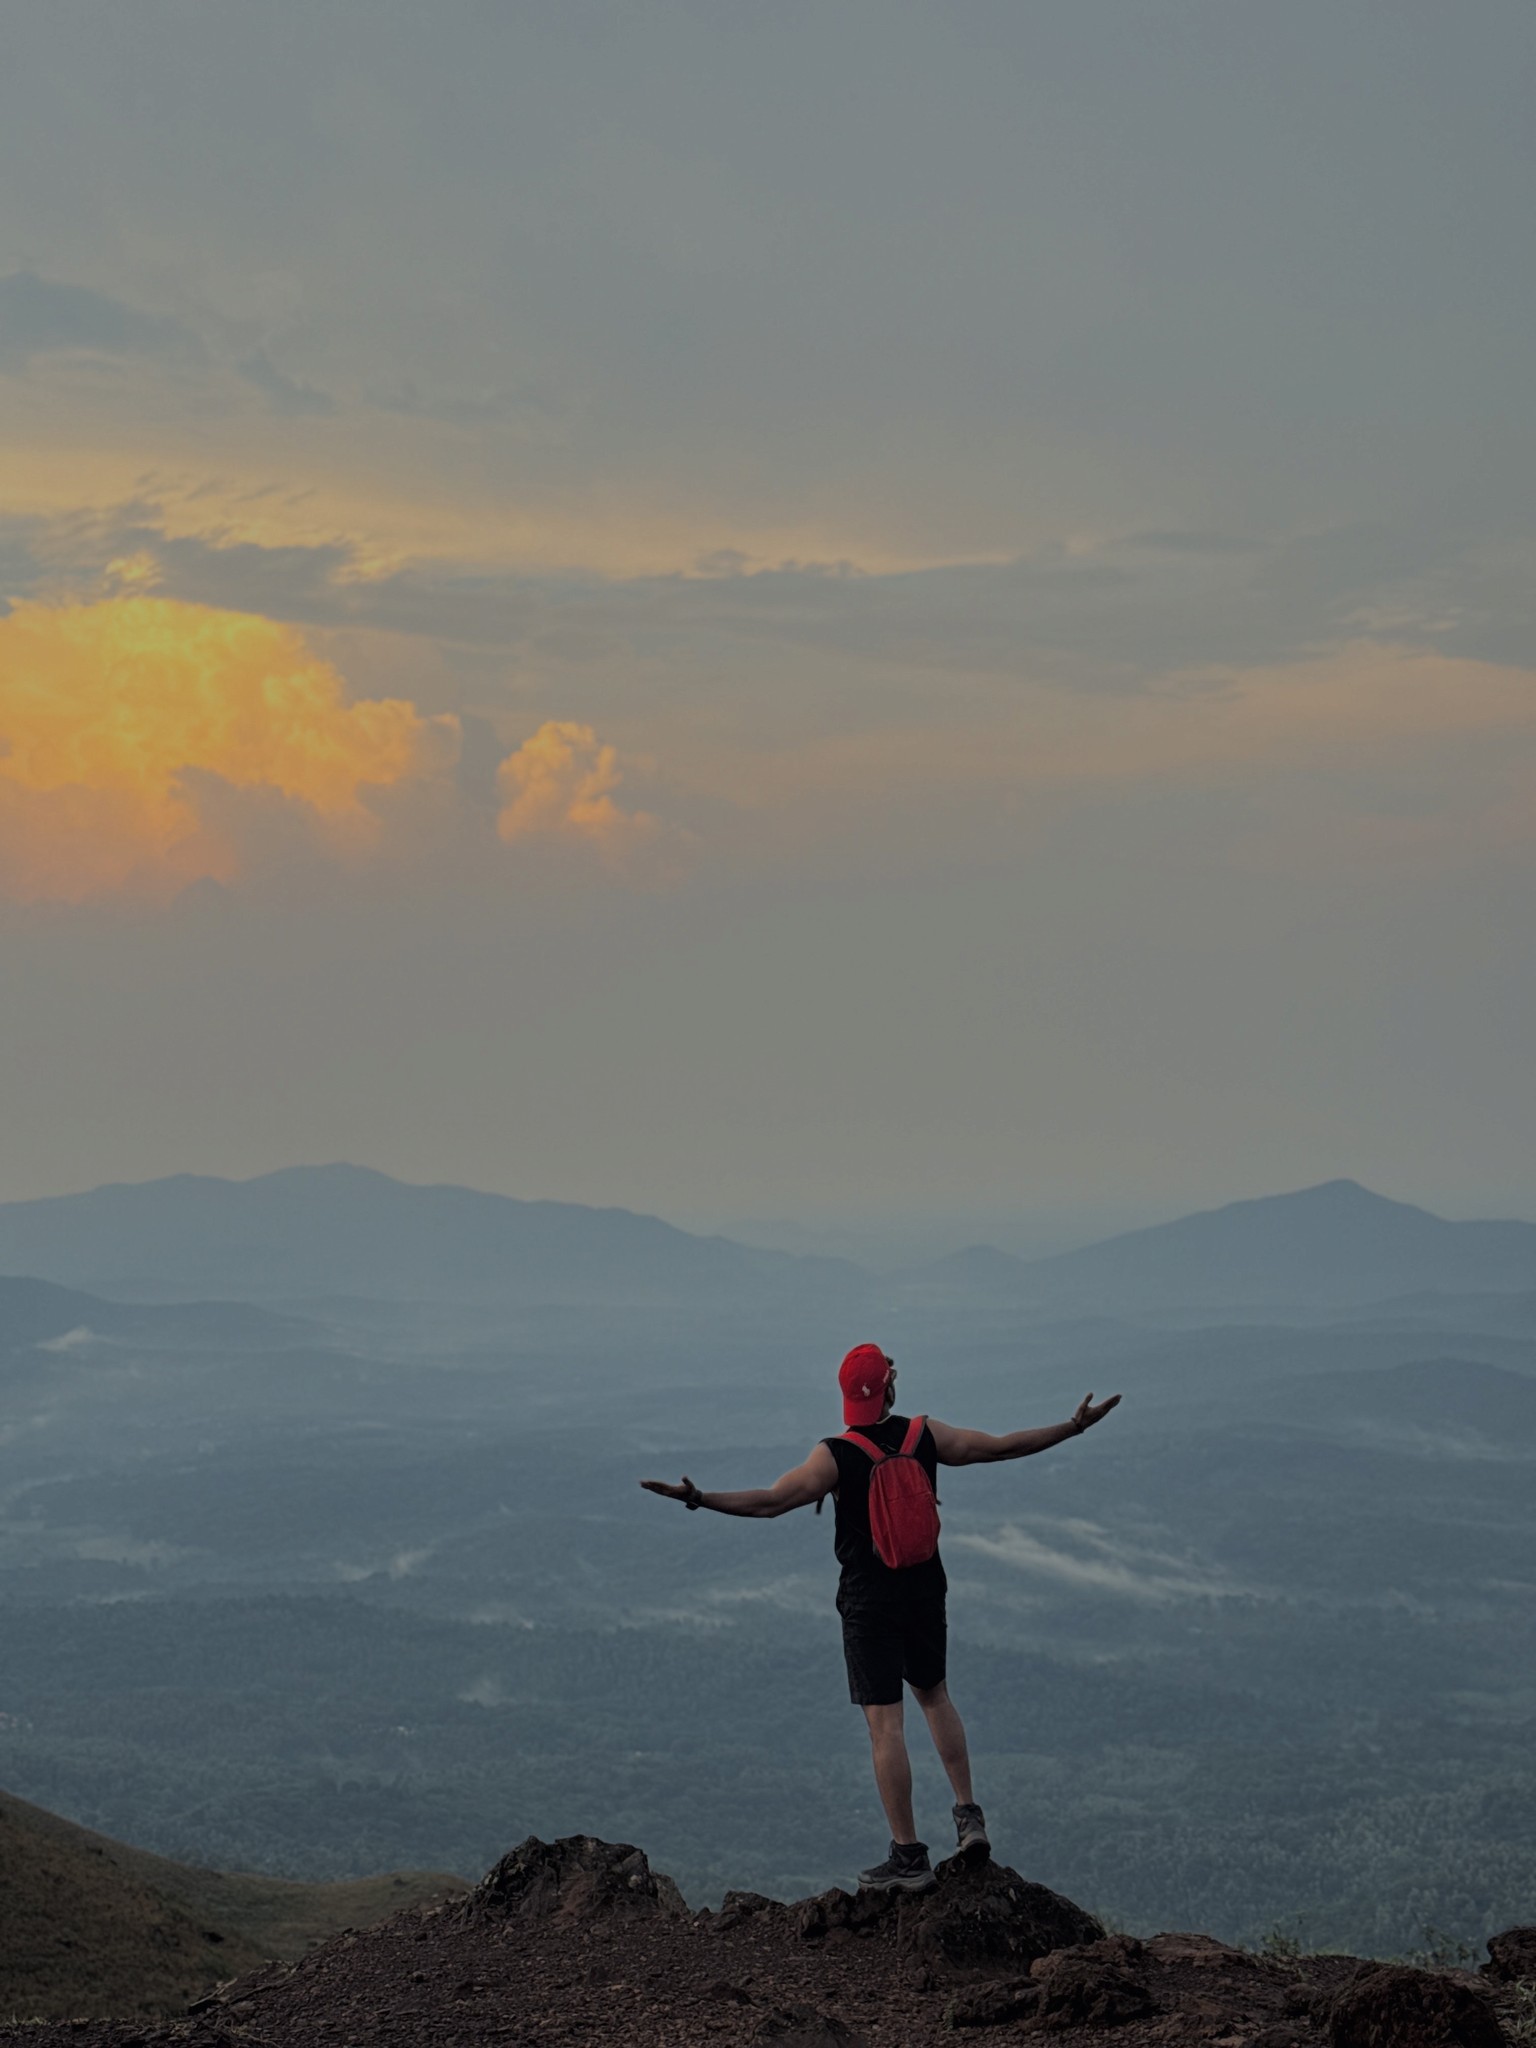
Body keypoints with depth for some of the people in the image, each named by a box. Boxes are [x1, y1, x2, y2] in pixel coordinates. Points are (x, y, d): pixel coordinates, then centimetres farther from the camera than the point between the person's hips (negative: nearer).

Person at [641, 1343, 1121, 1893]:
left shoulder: (837, 1456, -16)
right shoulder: (925, 1435, -6)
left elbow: (771, 1502, -23)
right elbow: (1001, 1446, 2)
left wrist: (699, 1498, -21)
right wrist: (1075, 1426, 11)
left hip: (869, 1601, -4)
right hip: (926, 1590, 4)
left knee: (885, 1724, -2)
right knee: (933, 1694, 26)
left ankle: (909, 1858, -1)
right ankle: (969, 1816, 19)